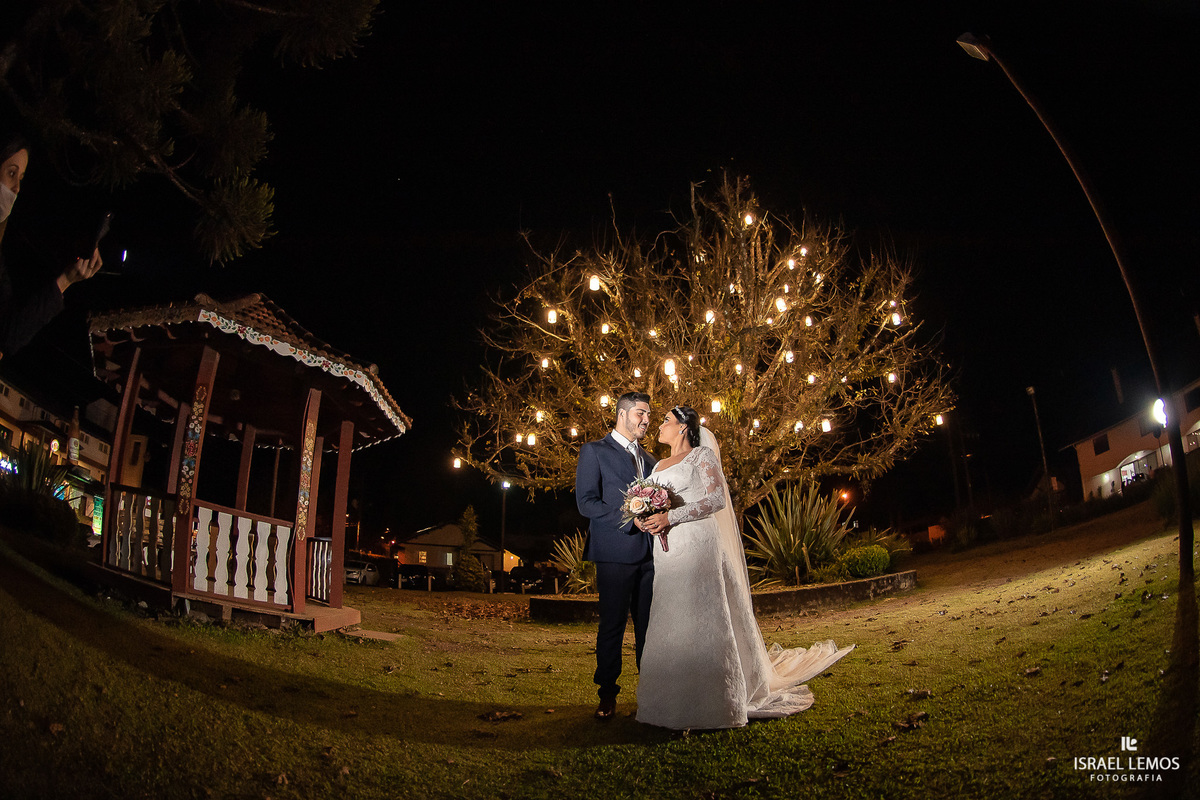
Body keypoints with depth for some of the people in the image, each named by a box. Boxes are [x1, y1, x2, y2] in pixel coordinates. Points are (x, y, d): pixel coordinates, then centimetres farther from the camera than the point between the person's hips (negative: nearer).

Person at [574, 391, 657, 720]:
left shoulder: (649, 459, 20)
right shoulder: (594, 451, 2)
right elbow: (586, 502, -8)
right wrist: (631, 519, -16)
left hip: (650, 552, 5)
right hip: (616, 552, -5)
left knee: (649, 625, 6)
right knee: (612, 624, 1)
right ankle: (607, 694, 13)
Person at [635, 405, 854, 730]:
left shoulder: (702, 455, -1)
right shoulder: (660, 465, 20)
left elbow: (716, 499, -13)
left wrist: (670, 517, -19)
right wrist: (647, 520, -1)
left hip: (697, 549, -7)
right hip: (666, 553, 7)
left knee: (700, 623, -4)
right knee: (669, 626, 7)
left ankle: (709, 705, 6)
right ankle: (674, 702, 16)